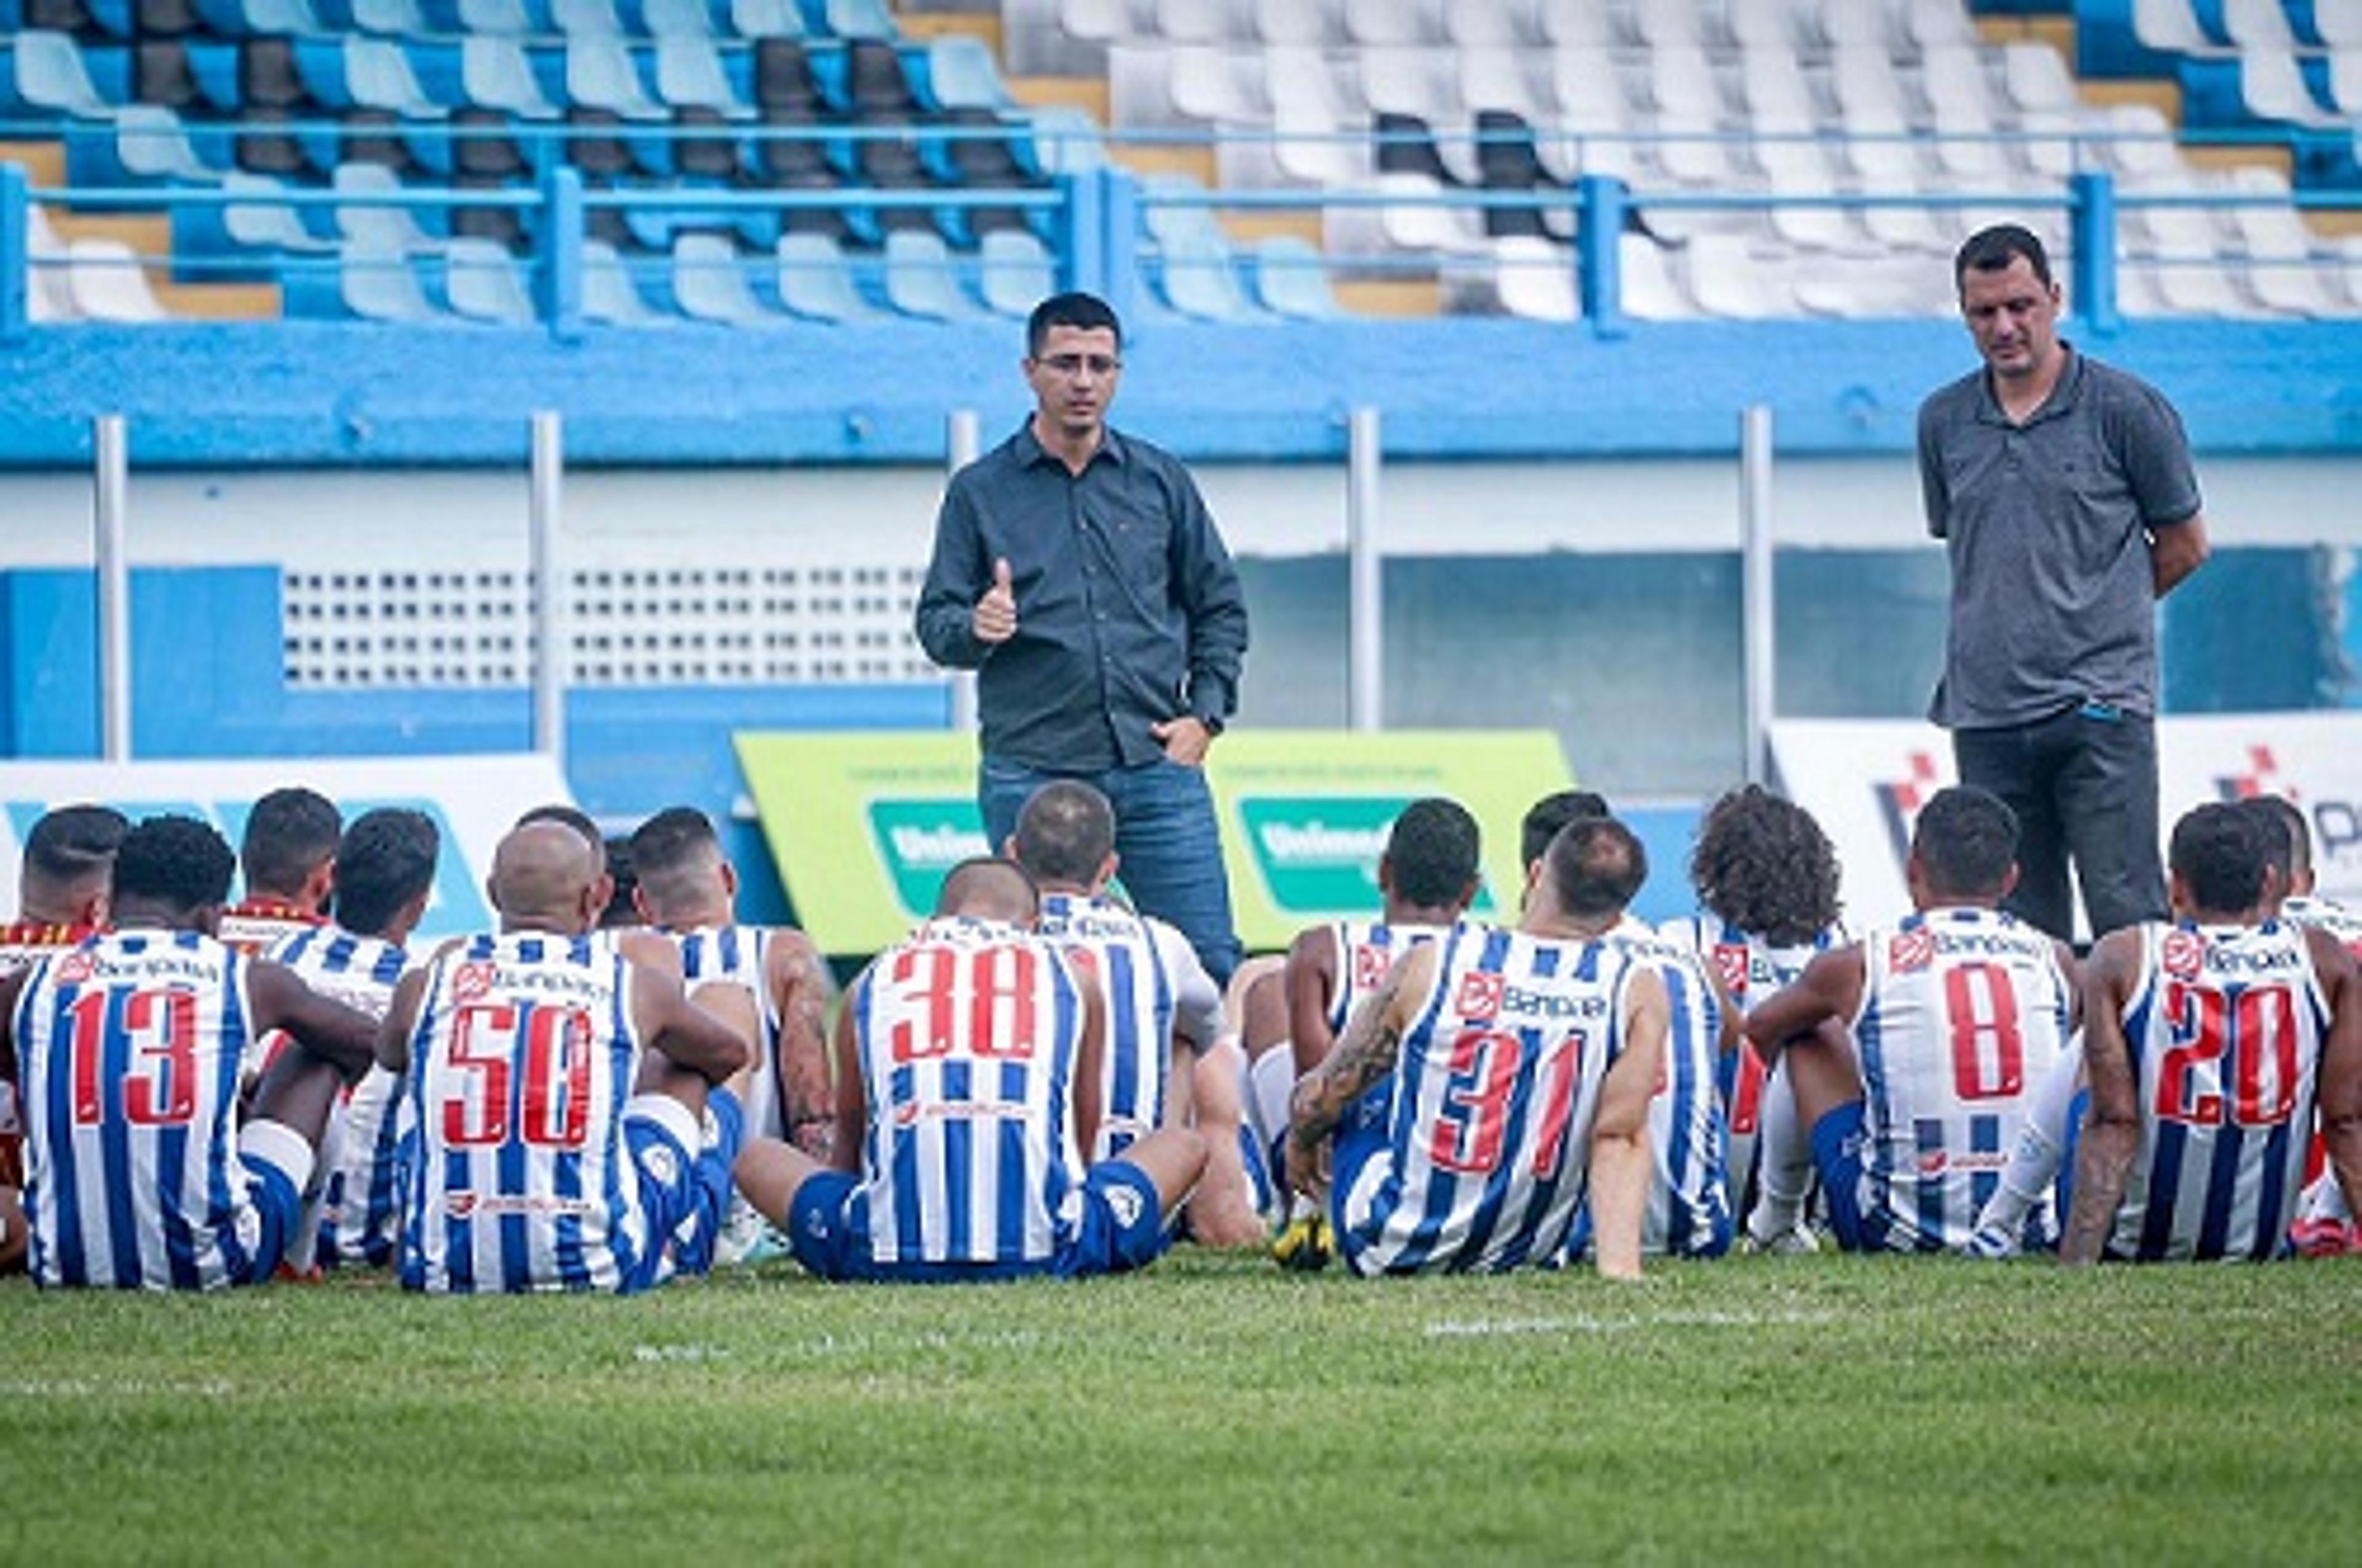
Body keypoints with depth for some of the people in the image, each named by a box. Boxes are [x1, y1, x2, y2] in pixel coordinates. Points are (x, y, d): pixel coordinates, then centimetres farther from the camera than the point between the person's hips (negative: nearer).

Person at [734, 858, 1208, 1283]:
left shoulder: (872, 983, 19)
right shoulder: (1071, 978, 17)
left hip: (894, 1255, 0)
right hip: (1042, 1248, 0)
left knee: (758, 1160, 27)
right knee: (1186, 1145, 25)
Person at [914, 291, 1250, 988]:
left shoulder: (1160, 481, 12)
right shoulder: (980, 492, 6)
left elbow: (1221, 608, 17)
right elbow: (936, 626, 5)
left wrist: (1204, 715, 5)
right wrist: (976, 629, -17)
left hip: (1156, 771, 1)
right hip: (1032, 773, -1)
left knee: (1212, 965, -3)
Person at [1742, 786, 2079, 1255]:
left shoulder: (1860, 966, -3)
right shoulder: (2054, 960, 1)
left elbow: (1759, 1032, 19)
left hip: (1899, 1229, -1)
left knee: (1810, 1037, 22)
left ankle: (1777, 1214, 37)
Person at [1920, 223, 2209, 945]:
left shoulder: (2127, 410, -1)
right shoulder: (1943, 421, 11)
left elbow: (2183, 546, 8)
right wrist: (2009, 621, 13)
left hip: (2100, 703, -4)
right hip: (1987, 714, 4)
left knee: (2128, 916, -9)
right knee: (2020, 929, 5)